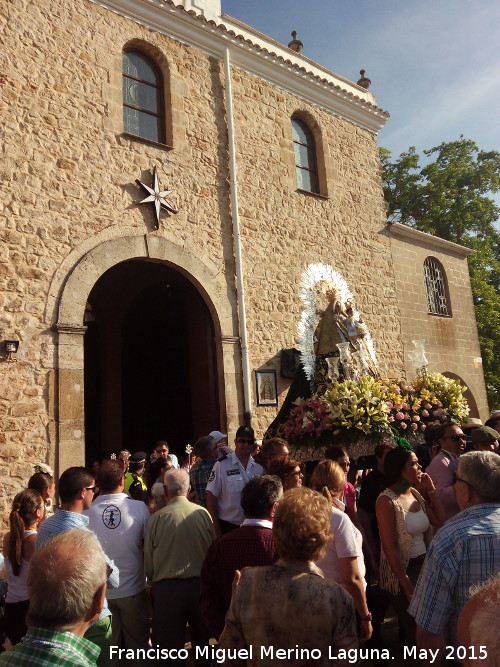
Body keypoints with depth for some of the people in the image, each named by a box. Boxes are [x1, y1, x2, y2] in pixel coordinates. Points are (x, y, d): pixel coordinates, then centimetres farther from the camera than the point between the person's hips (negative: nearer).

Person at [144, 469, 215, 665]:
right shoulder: (203, 514, -10)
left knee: (170, 644, 15)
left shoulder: (157, 518, -12)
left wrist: (155, 580, 16)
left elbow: (148, 560, -4)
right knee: (202, 641, 22)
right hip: (201, 584, 2)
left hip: (168, 588, -1)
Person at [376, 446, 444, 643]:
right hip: (402, 569, -7)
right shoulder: (387, 500, -20)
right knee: (411, 623, 9)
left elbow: (440, 521, 4)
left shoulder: (416, 494, 2)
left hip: (424, 564, 7)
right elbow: (389, 547, -19)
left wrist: (431, 489, -1)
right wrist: (405, 582, -16)